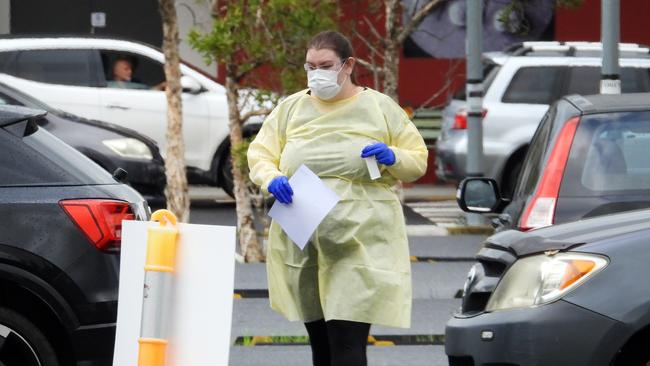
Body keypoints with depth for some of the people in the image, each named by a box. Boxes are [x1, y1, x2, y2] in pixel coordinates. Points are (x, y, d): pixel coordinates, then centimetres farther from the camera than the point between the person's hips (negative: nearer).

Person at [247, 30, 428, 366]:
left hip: (360, 240, -4)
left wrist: (393, 158, -12)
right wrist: (271, 179, -10)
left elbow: (417, 161, 10)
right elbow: (259, 154, 12)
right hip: (301, 241, 4)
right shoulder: (291, 108, 13)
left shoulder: (380, 108, 7)